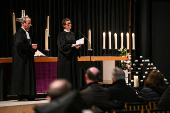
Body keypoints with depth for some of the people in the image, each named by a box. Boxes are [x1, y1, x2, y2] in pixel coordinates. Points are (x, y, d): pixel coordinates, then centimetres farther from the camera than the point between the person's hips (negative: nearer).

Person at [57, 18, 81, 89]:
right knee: (66, 74, -6)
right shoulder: (62, 34, -6)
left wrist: (77, 47, -7)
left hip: (72, 57, 7)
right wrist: (72, 45, -20)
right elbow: (62, 46, -14)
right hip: (65, 58, -7)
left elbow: (74, 44, 15)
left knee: (73, 73, 4)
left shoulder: (72, 34, 14)